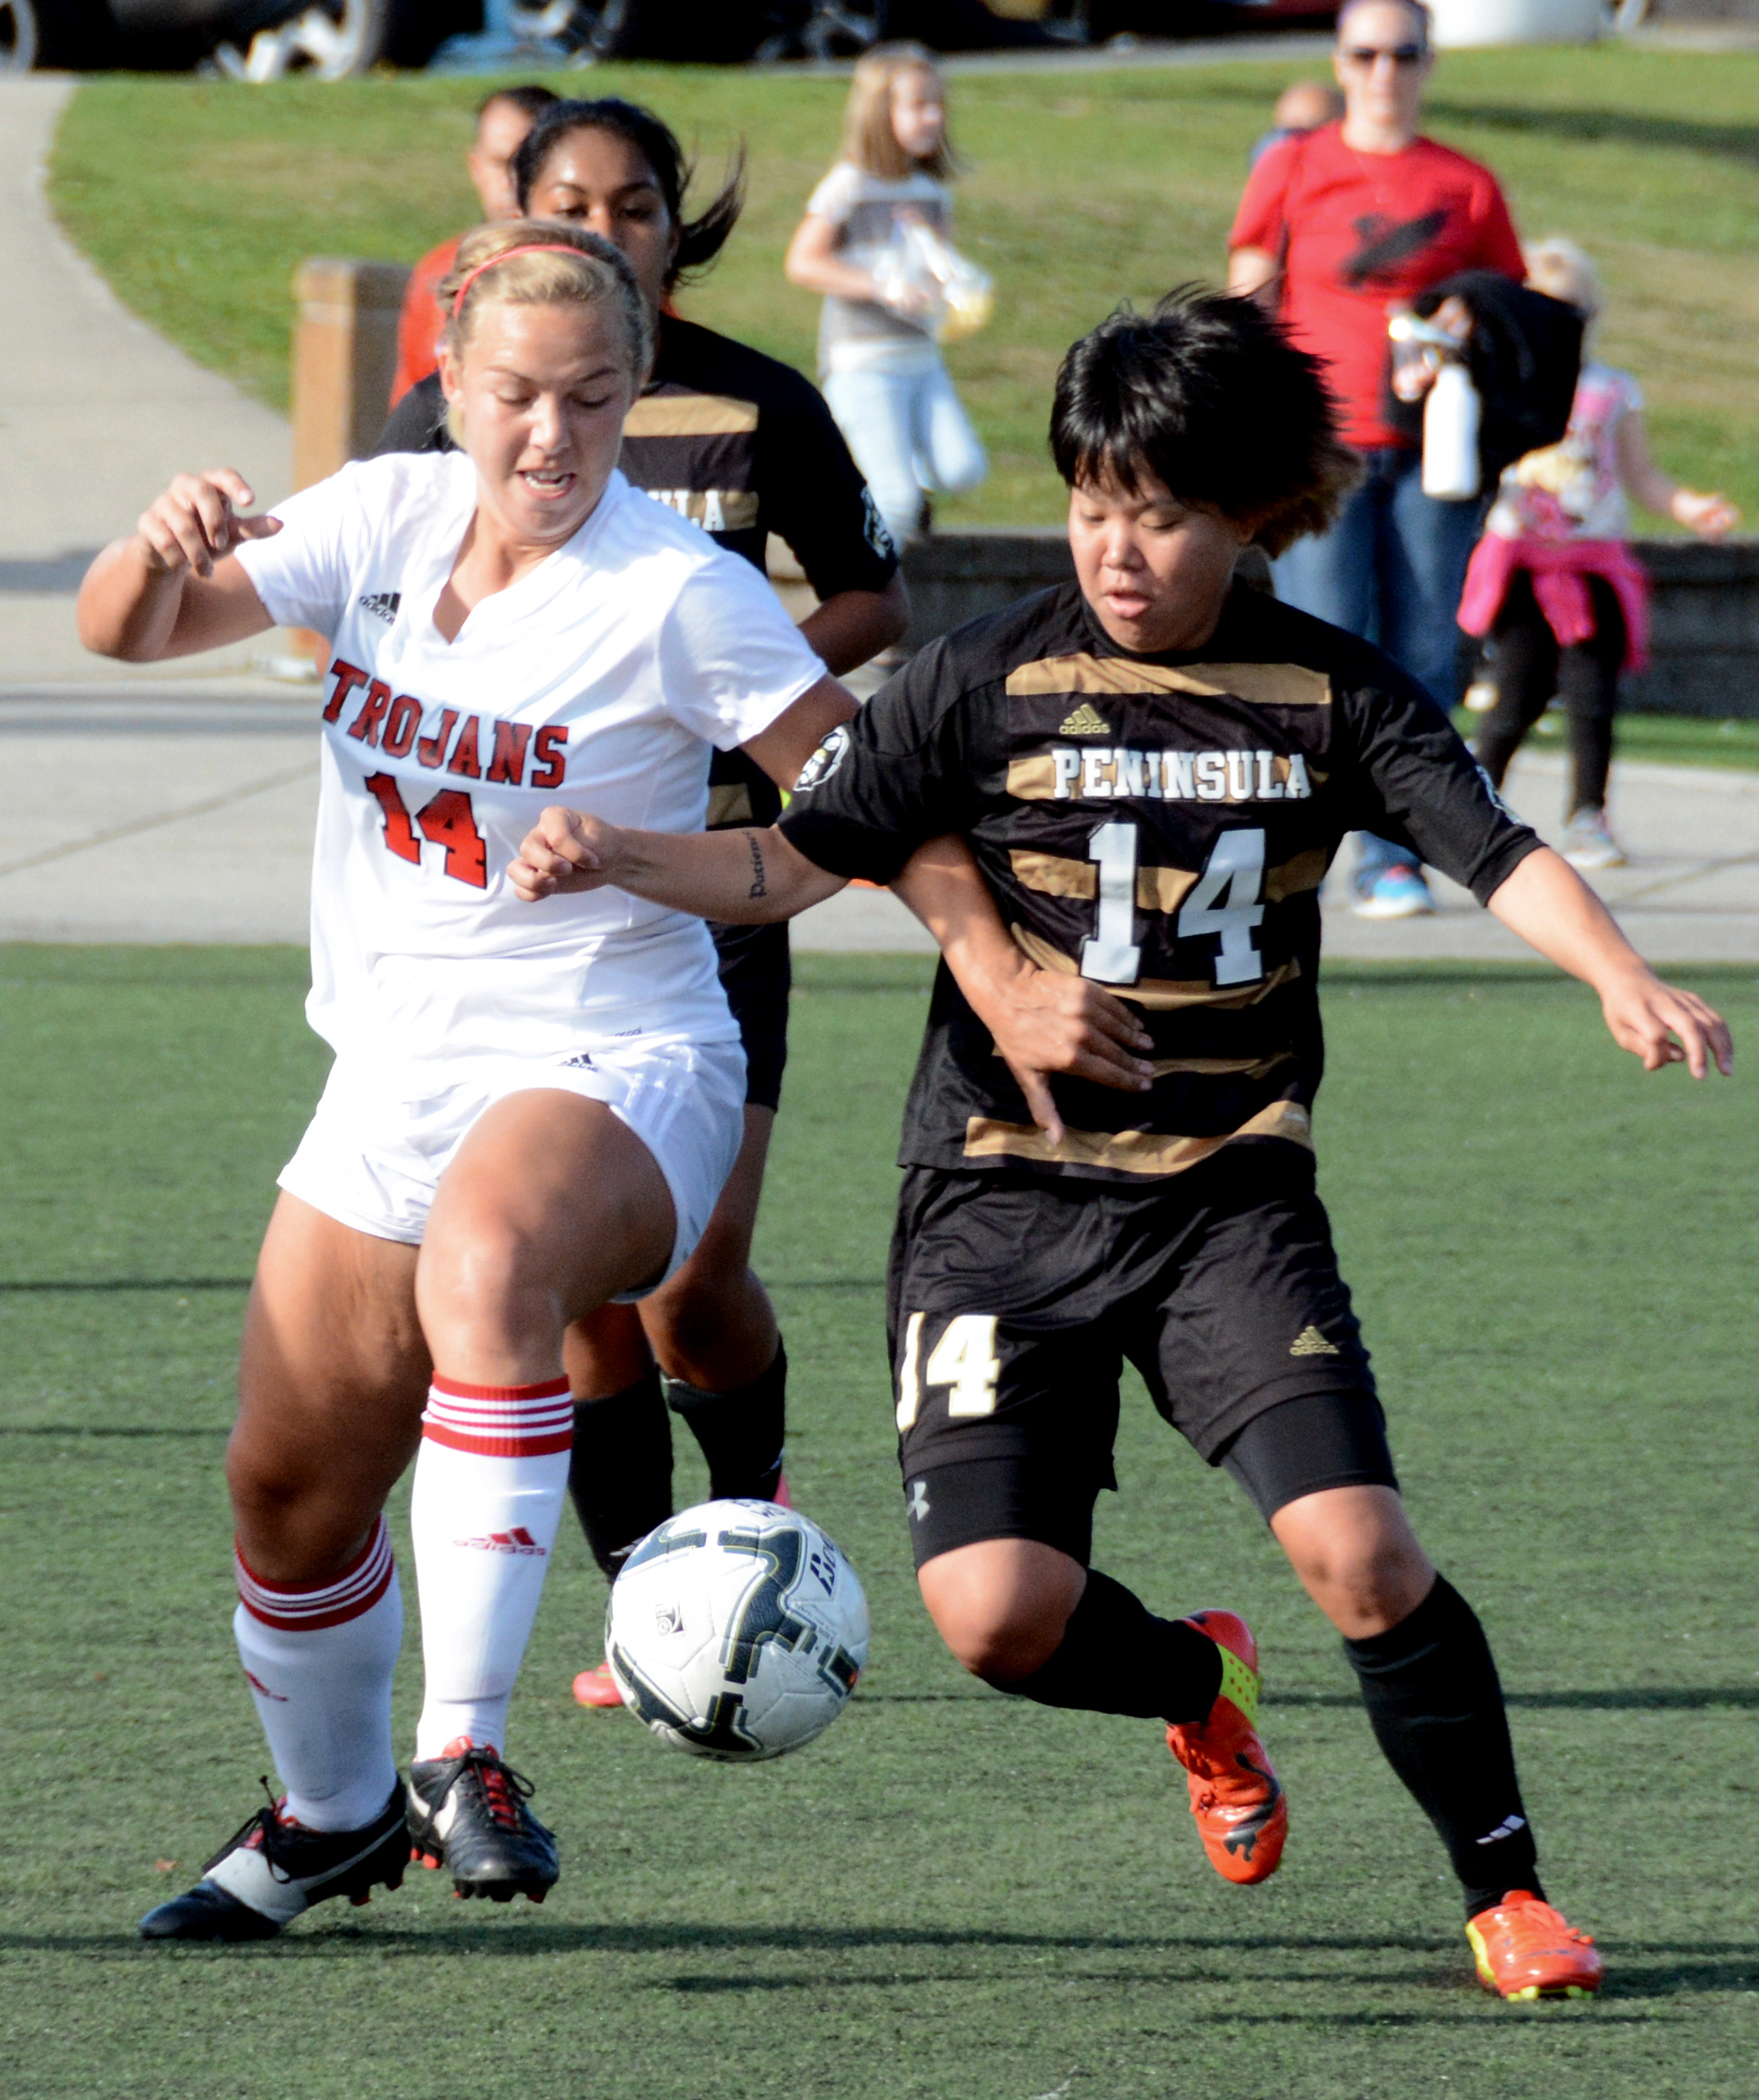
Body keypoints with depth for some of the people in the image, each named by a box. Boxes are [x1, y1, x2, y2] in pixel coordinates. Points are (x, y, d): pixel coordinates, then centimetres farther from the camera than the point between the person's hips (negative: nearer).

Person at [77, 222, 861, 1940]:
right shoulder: (388, 521, 1)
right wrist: (165, 547, -23)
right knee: (288, 1477, 10)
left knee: (485, 1257, -39)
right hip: (393, 1072, 6)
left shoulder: (674, 591, -13)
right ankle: (332, 1811, 38)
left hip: (609, 1069, -6)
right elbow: (127, 631, -1)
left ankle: (463, 1748, -37)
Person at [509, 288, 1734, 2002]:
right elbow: (796, 860, -1)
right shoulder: (991, 681, -3)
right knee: (995, 1607, -13)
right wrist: (616, 860, -18)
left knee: (1358, 1553, -17)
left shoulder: (1329, 694, 0)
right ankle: (1199, 1688, 23)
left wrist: (1622, 980, -26)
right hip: (1003, 1199, 0)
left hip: (1232, 1198, 0)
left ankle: (1507, 1893, 1)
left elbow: (1497, 853, -7)